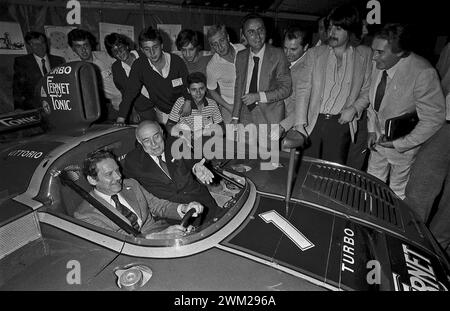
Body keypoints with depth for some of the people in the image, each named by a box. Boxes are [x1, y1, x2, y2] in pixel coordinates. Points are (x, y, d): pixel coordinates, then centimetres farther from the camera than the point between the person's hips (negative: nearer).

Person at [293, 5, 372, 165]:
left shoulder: (364, 56, 6)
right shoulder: (314, 53, 6)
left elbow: (366, 92, 10)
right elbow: (303, 89, 0)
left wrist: (354, 108, -10)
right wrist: (300, 123, -9)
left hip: (341, 124, 0)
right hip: (313, 122, 1)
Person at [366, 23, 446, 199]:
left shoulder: (423, 73, -28)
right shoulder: (379, 65, -9)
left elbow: (434, 119, -23)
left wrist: (400, 144, -21)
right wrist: (372, 130, 0)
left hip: (404, 147, -5)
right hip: (379, 139, 6)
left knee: (397, 194, 15)